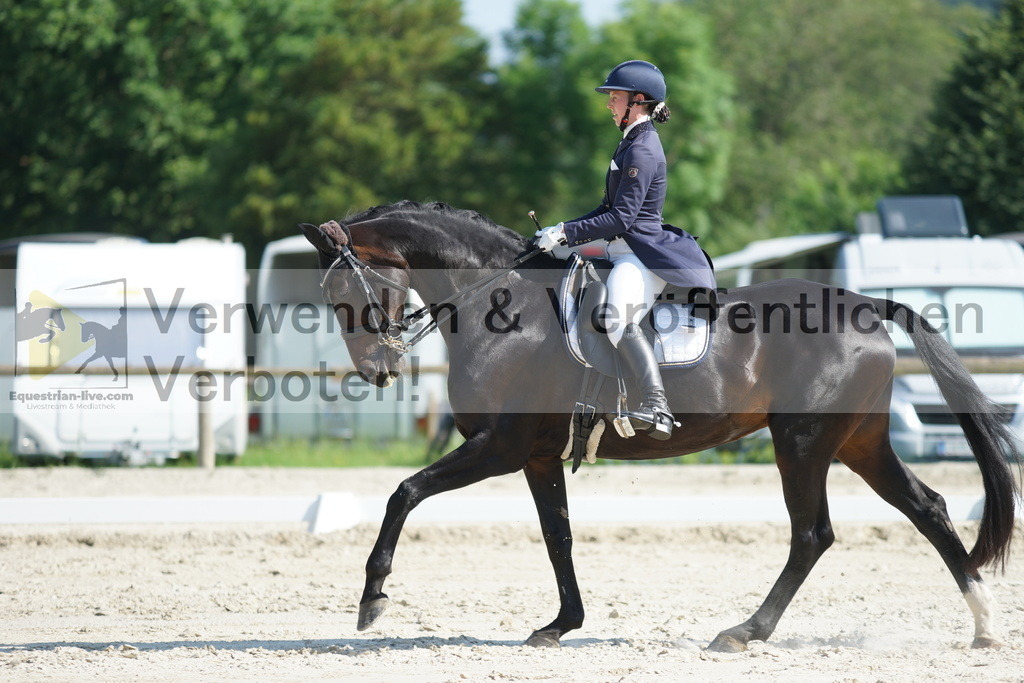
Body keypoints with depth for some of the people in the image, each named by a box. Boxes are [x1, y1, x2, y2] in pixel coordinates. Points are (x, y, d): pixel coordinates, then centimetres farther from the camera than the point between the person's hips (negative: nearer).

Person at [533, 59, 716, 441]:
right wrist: (561, 231, 15)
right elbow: (610, 209, 25)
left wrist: (566, 234, -17)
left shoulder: (642, 151, -13)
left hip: (642, 255, -12)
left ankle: (656, 408, -49)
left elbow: (621, 217, -19)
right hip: (628, 252, 12)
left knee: (619, 319, -35)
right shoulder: (633, 144, 20)